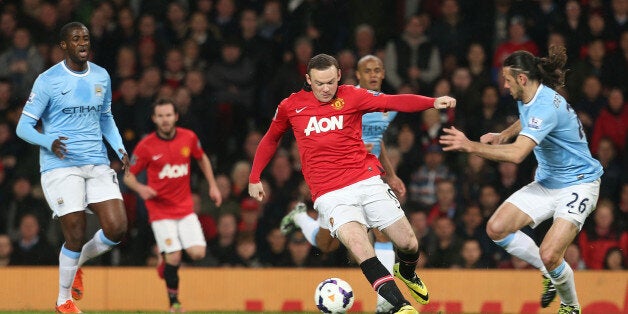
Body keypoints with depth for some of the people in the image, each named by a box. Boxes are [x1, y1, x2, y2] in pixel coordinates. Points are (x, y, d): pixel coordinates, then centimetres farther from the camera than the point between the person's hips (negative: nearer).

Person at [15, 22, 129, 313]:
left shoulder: (101, 77, 10)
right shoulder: (48, 80, -6)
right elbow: (24, 127, -6)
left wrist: (119, 148, 8)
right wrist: (49, 142, -25)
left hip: (97, 164, 5)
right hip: (60, 166, -5)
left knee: (117, 228, -8)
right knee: (76, 236, -7)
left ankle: (77, 262, 23)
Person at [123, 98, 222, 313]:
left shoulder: (188, 138, -2)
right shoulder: (146, 146, -10)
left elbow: (202, 159, 18)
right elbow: (128, 176, -2)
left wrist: (213, 186, 14)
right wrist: (140, 188, -22)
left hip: (185, 208, 3)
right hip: (160, 209, -3)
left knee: (198, 253, -10)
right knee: (173, 258, -12)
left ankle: (168, 259, 22)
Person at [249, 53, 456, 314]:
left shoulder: (351, 96, 1)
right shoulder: (291, 106, 5)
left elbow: (393, 102, -11)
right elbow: (271, 139, 22)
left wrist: (433, 102, -26)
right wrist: (254, 178, 20)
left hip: (367, 182, 1)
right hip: (330, 195, -1)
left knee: (408, 244, 3)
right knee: (359, 245, -25)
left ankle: (407, 273, 40)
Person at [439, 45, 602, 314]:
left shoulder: (545, 106, -28)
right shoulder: (527, 99, 2)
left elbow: (517, 153, -39)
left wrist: (471, 146, -36)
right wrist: (503, 135, 13)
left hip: (577, 184, -10)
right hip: (546, 182, 10)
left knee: (549, 255, -21)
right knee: (496, 229, -4)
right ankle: (550, 273, 15)